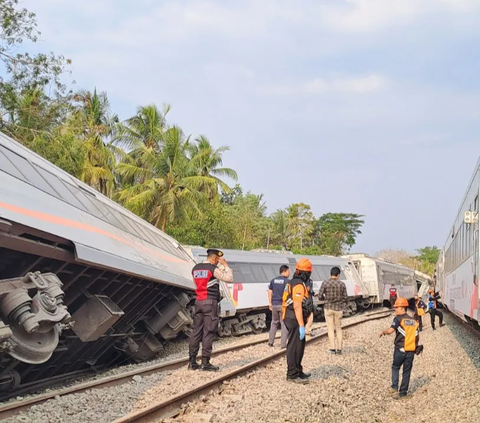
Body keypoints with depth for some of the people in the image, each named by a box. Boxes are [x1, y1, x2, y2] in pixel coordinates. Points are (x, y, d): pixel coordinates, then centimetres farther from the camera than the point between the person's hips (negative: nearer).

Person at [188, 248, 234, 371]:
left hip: (198, 301, 7)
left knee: (196, 331, 8)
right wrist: (225, 265, 2)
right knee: (208, 332, -3)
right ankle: (205, 362, -3)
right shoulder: (213, 269, -10)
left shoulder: (195, 268, 11)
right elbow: (229, 279, -8)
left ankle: (192, 362, 7)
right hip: (210, 302, -7)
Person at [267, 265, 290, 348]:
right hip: (283, 305, -5)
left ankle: (270, 342, 18)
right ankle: (283, 344, 1)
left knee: (274, 323, 19)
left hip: (275, 304, 5)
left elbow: (270, 292, 8)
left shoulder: (273, 281, 7)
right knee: (284, 324, 3)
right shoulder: (287, 281, -9)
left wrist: (270, 303, 15)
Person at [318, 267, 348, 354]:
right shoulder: (342, 284, -6)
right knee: (338, 328, 13)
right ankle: (339, 348, 12)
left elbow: (320, 296, -8)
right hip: (338, 308, 1)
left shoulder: (325, 283, -9)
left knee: (330, 328, 7)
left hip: (328, 308, -1)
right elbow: (345, 297, -3)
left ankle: (332, 348, 5)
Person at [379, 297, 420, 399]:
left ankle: (395, 386, 3)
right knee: (407, 371, 10)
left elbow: (390, 330, -21)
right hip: (411, 350, 4)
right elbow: (416, 337, 10)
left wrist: (383, 332, -2)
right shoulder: (414, 321, 10)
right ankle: (403, 392, 13)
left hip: (400, 349, -4)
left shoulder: (398, 319, -8)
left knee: (395, 367, 16)